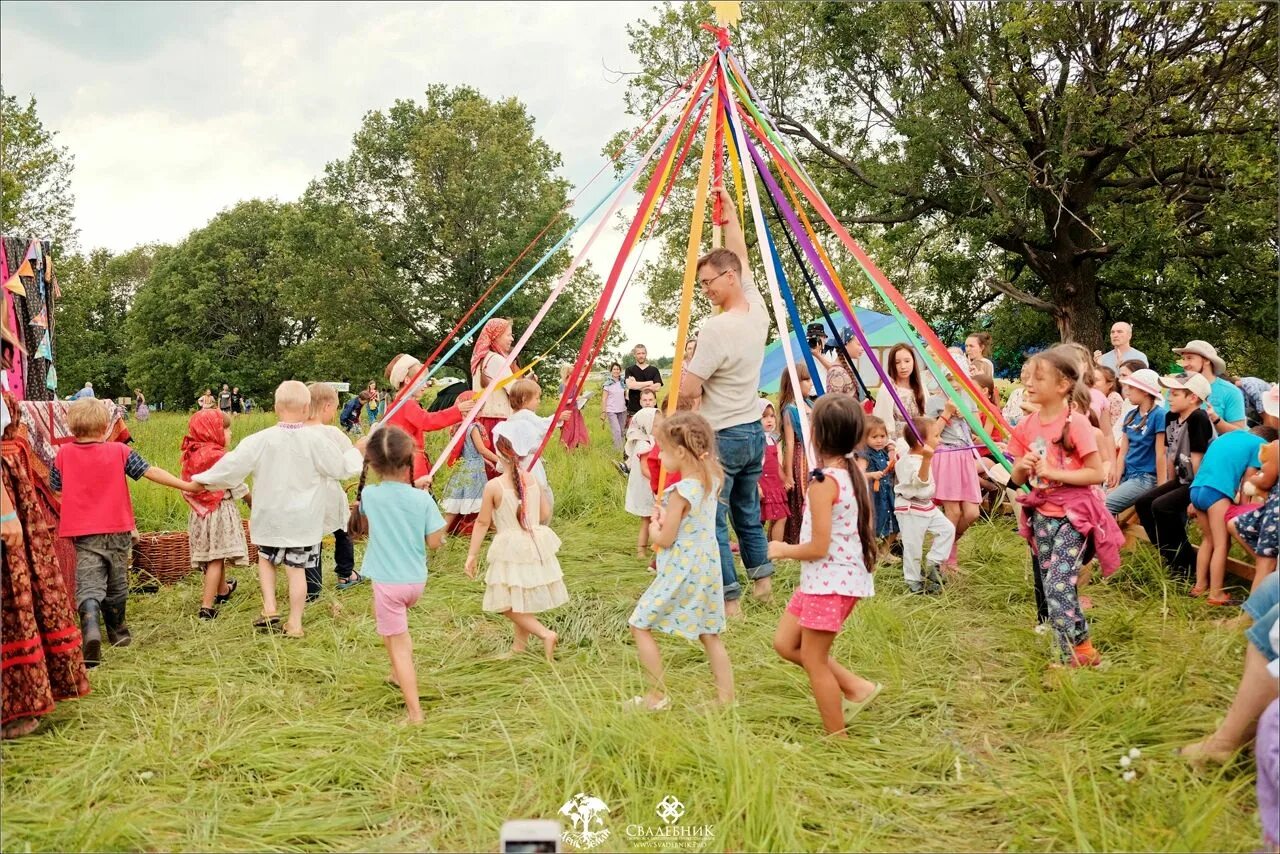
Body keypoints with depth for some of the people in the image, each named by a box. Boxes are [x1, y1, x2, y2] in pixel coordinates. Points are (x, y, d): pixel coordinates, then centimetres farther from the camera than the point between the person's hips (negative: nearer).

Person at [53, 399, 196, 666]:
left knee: (88, 584, -8)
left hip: (83, 533, -1)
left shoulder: (63, 454, -1)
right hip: (117, 531, 1)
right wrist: (185, 485, 2)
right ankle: (117, 633, 34)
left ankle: (90, 627, -35)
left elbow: (55, 488, 8)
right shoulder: (120, 451, -5)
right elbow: (151, 472, -5)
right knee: (116, 585, 17)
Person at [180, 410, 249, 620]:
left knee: (214, 555, 23)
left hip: (199, 511, 7)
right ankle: (207, 606, -7)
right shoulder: (220, 457, -17)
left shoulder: (191, 455, 1)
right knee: (216, 558, -3)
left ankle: (223, 590, 45)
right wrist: (252, 502, 5)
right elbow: (238, 487, -10)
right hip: (220, 510, -7)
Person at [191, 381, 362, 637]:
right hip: (304, 520, 0)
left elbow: (232, 465, -6)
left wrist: (202, 480, 9)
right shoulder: (316, 440, -11)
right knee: (297, 568, 5)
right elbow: (342, 468, -1)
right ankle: (294, 623, 10)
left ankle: (270, 608, 10)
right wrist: (355, 453, 20)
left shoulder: (261, 440, -10)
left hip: (270, 518, 1)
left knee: (266, 558, 23)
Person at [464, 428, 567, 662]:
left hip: (510, 551, -6)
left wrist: (472, 555, -1)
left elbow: (482, 523, -9)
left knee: (507, 604, 5)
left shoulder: (493, 486, -16)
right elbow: (545, 513, 4)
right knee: (522, 600, 20)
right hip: (536, 545, 6)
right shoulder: (533, 480, -3)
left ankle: (545, 634, -8)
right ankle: (519, 644, 29)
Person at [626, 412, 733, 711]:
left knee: (640, 625, 6)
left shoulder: (680, 493, -21)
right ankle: (726, 698, 18)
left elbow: (664, 539, -15)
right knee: (710, 635, 15)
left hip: (681, 571, -8)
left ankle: (658, 696, 11)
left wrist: (653, 525, 3)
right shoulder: (711, 480, 2)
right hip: (708, 566, 8)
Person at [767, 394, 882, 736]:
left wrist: (783, 550, -4)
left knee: (813, 659, 4)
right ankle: (855, 686, 20)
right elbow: (867, 528, 13)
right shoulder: (855, 473, 6)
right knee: (785, 643, 17)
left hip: (828, 580, -9)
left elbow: (818, 547, -22)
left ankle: (838, 739, 15)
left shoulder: (823, 481, -21)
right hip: (846, 575, 9)